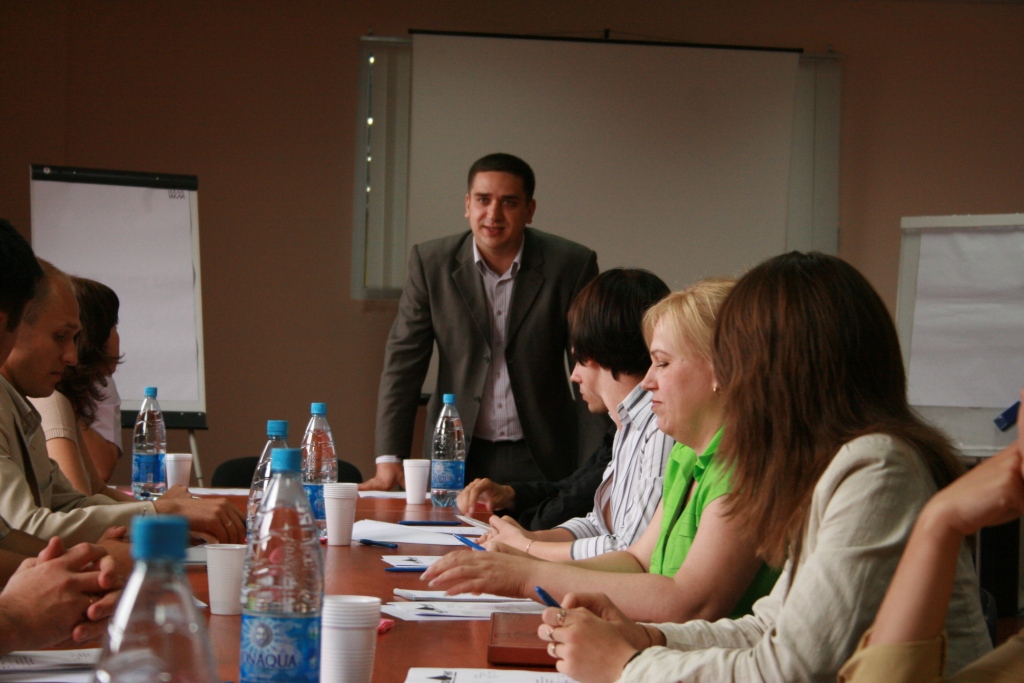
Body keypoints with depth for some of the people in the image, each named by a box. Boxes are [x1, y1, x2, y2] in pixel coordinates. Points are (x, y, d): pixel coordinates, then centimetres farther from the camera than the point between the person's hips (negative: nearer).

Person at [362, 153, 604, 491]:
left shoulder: (571, 265, -4)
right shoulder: (431, 262, 0)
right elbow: (403, 360, 0)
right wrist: (389, 460, -8)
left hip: (541, 460, -1)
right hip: (456, 459, 1)